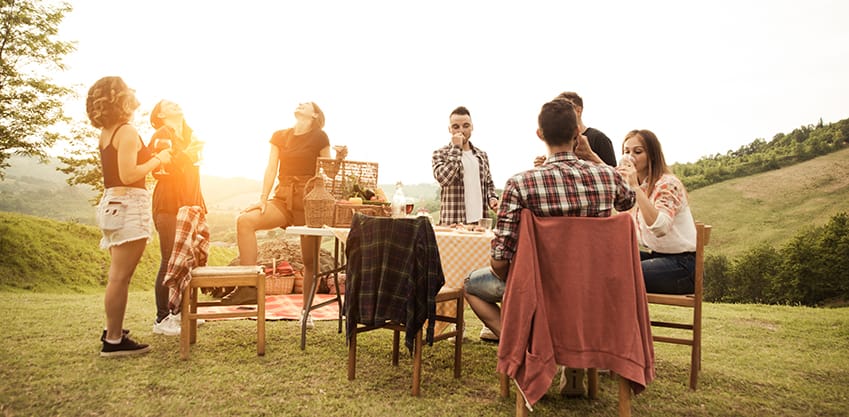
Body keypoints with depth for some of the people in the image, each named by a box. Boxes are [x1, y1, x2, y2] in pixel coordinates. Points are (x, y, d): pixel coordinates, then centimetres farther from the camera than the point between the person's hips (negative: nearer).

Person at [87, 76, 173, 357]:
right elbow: (128, 175, -20)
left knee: (118, 275, 18)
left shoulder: (105, 134, 14)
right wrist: (157, 160, -8)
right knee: (120, 276, -7)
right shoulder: (127, 132, -12)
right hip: (129, 204, -10)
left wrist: (152, 158, 16)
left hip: (111, 204, 10)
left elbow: (120, 169, 11)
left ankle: (113, 331, 27)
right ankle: (114, 341, -2)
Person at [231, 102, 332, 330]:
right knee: (245, 220, -22)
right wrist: (263, 198, -3)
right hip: (283, 199, 4)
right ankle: (249, 285, -21)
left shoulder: (319, 138, 2)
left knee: (309, 260, 0)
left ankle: (306, 311, 16)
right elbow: (271, 169, 6)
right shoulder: (280, 136, 13)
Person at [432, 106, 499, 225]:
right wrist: (456, 148, -13)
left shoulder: (482, 155, 14)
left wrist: (492, 197, 3)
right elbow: (444, 179, -18)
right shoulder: (440, 153, 0)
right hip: (452, 223, -5)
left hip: (480, 221, 5)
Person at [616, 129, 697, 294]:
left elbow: (660, 228, -32)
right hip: (657, 256, 8)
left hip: (682, 264, -8)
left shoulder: (668, 184, -15)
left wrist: (635, 187, -32)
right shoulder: (637, 186, 11)